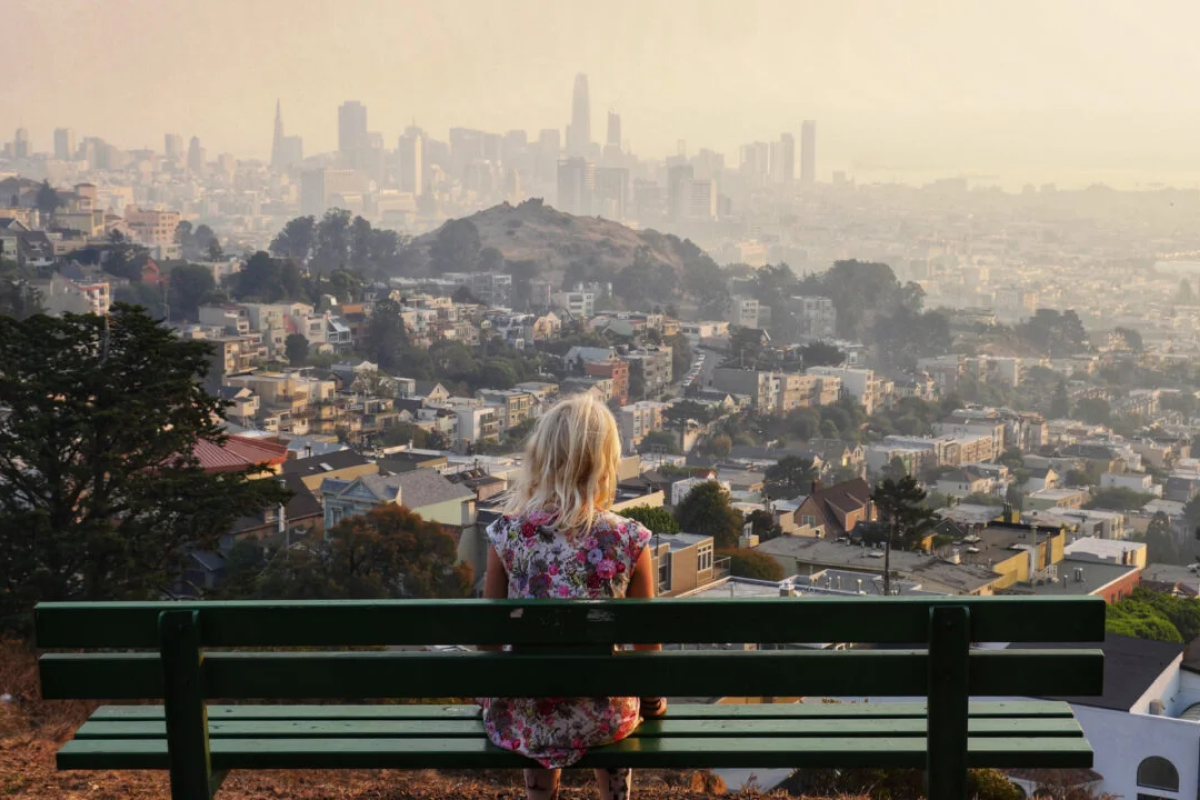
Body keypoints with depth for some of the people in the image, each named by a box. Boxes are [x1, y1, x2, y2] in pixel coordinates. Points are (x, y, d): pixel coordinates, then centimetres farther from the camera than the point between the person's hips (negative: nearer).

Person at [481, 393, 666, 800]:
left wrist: (487, 693, 18)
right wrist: (653, 700, 15)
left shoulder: (507, 533, -10)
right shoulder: (628, 540, -13)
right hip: (599, 717, -1)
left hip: (523, 715, 1)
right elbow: (646, 641, -5)